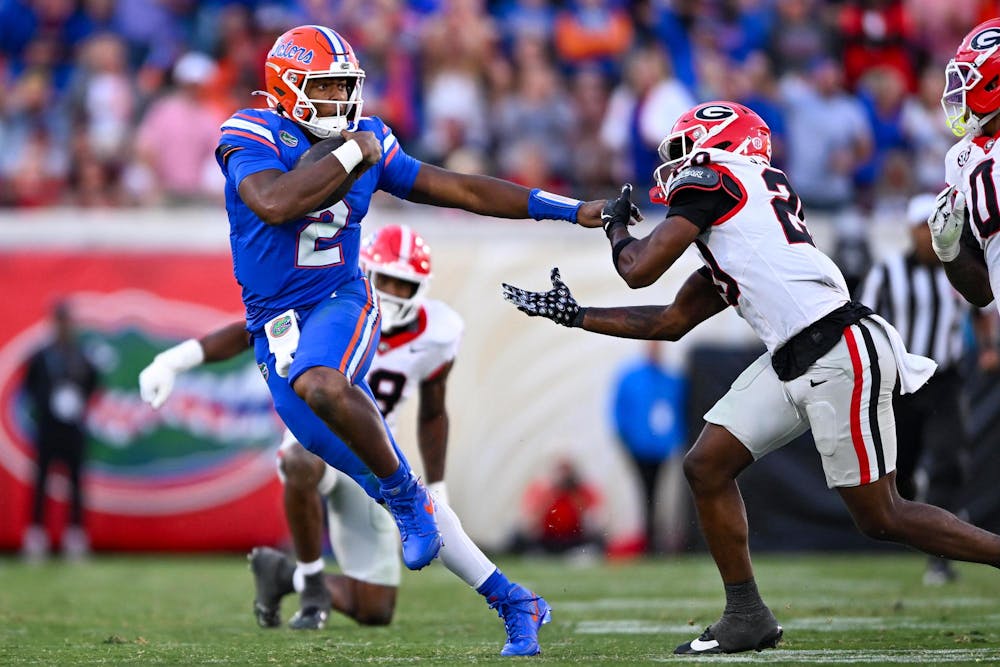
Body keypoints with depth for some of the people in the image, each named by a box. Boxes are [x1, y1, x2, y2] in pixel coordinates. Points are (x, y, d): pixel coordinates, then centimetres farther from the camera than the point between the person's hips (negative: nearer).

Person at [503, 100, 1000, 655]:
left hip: (840, 355, -9)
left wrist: (615, 225, 17)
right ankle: (747, 617, 14)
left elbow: (639, 271, -4)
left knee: (881, 518, -4)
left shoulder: (712, 183, -3)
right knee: (706, 468, 7)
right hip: (792, 365, 9)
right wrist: (575, 316, 33)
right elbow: (671, 322, 30)